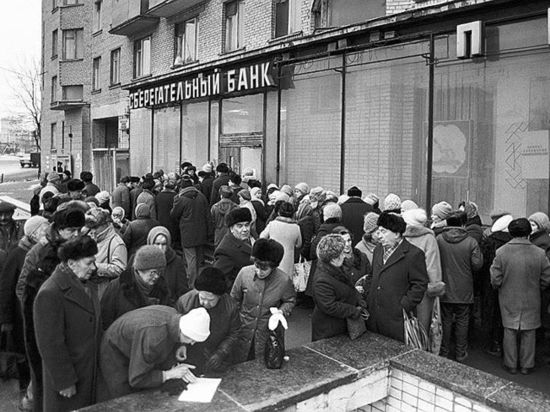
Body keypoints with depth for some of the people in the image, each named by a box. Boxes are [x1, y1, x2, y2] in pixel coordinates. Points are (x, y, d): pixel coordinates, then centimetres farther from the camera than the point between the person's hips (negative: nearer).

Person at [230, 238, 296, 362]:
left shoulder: (284, 280, -16)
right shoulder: (244, 273, -12)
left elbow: (290, 301, 5)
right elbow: (234, 300, 2)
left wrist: (282, 311, -14)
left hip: (268, 333, -1)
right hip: (244, 329, 1)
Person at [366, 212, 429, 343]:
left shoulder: (414, 254, -9)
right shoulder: (378, 250, 14)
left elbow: (420, 285, -9)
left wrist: (403, 307, -13)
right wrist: (369, 301, 11)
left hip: (396, 318, -6)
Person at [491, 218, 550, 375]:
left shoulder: (501, 252, -15)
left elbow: (495, 280, -11)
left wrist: (500, 287, 11)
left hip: (509, 300, 0)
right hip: (531, 301, 1)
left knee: (510, 332, 13)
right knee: (529, 334, 15)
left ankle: (511, 364, 24)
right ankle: (527, 365, 27)